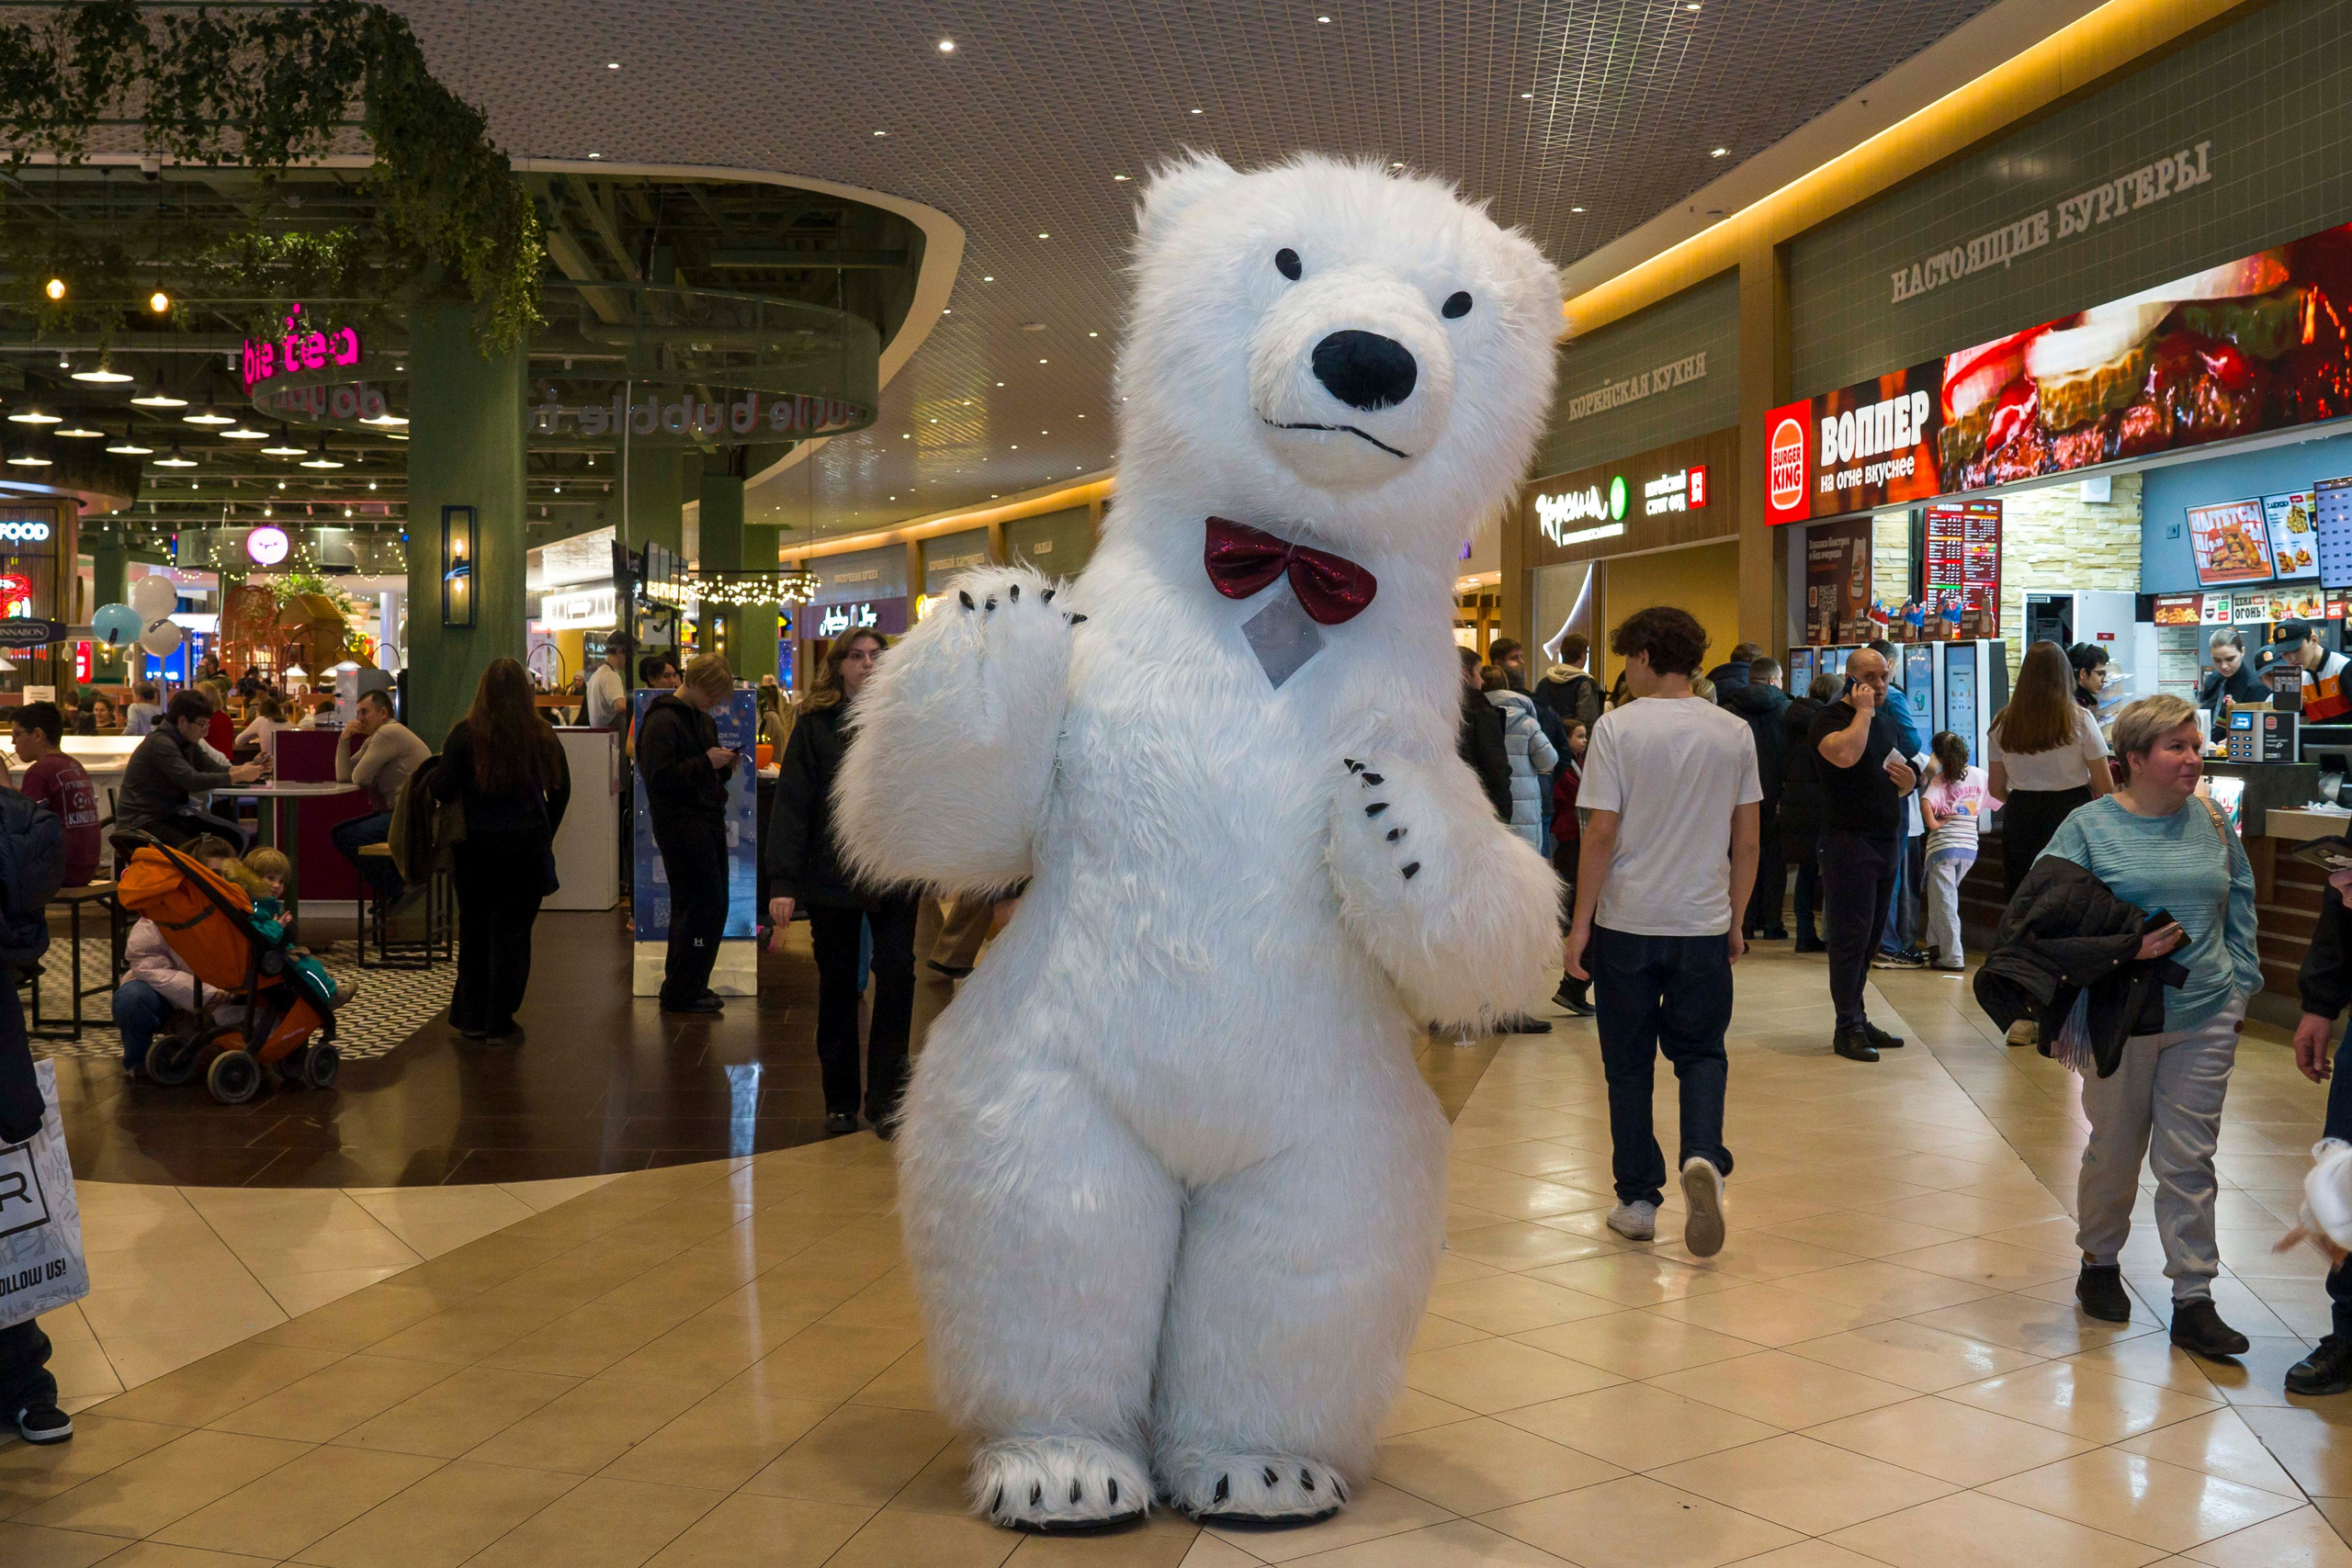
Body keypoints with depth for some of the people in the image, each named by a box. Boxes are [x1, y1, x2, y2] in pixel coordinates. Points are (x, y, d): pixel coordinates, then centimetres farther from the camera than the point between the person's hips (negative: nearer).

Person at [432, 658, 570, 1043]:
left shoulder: (465, 734, -8)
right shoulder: (542, 735, -2)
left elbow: (443, 790, -11)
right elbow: (561, 790, 5)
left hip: (477, 845, 0)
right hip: (528, 845, 0)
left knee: (474, 929, 13)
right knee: (513, 931, 6)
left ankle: (470, 1018, 21)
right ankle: (500, 1023, 8)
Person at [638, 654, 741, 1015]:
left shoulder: (703, 720, 18)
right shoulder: (662, 721, -12)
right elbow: (658, 777, -21)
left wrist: (725, 766, 4)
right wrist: (705, 762, -20)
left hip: (708, 823, 9)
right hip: (681, 826, -9)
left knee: (705, 906, 11)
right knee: (706, 906, -10)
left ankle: (683, 988, 21)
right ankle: (681, 994, -1)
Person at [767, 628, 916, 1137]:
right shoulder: (815, 725, -1)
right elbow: (791, 804, -6)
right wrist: (782, 881, -13)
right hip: (832, 878, 0)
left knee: (896, 975, -7)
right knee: (837, 987, 9)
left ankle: (886, 1097, 3)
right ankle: (840, 1100, 21)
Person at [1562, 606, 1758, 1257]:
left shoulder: (1617, 728, -9)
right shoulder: (1734, 732, 3)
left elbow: (1600, 836, -11)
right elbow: (1747, 842, 6)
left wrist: (1581, 925, -3)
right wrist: (1735, 922, 17)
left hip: (1626, 923, -2)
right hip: (1704, 924, 3)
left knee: (1629, 1064, 9)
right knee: (1701, 1052, 13)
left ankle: (1638, 1200, 14)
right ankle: (1703, 1157, -13)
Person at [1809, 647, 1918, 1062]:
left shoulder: (1887, 723, 18)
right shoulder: (1830, 718, -6)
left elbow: (1902, 786, 26)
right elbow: (1844, 755, -29)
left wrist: (1908, 780, 2)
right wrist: (1863, 710, -16)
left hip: (1887, 842, 8)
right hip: (1849, 843, -8)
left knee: (1871, 937, 11)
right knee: (1851, 937, -7)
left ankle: (1858, 1020, 18)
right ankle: (1848, 1028, -4)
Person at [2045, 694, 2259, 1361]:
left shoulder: (2210, 823, 5)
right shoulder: (2089, 827, -6)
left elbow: (2240, 904, 15)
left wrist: (2240, 981, 9)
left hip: (2206, 1019, 3)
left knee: (2189, 1160, 3)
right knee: (2114, 1152, 11)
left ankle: (2194, 1301, 8)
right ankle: (2099, 1263, 33)